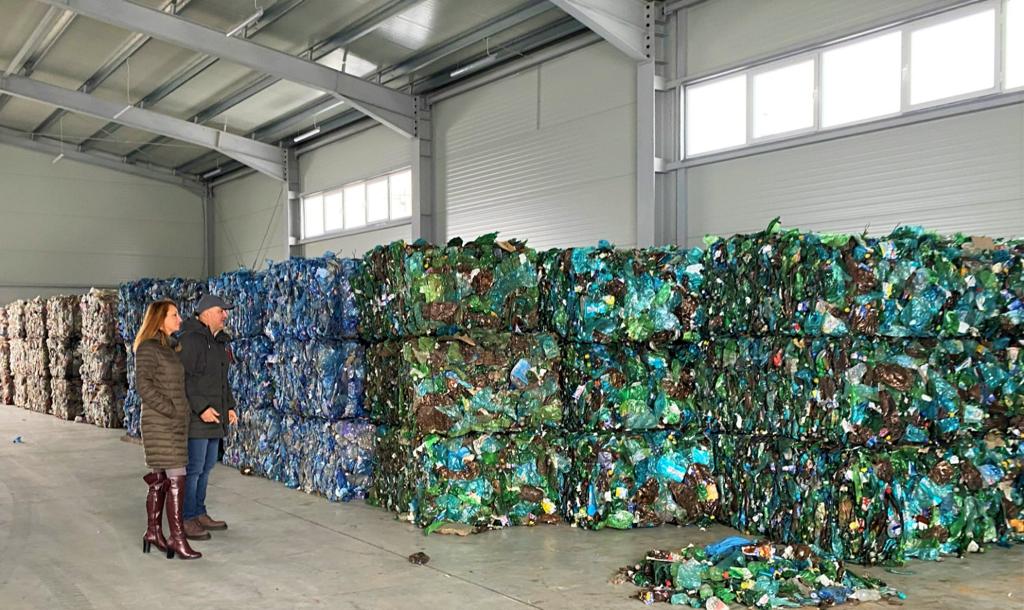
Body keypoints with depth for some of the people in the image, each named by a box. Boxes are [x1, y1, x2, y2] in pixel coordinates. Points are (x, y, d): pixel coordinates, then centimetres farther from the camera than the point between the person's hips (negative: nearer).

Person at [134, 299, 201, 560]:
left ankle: (153, 532, 19)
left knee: (160, 479, 12)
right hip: (161, 423, -8)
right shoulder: (148, 348, -11)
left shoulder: (169, 347, 14)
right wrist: (171, 410, -18)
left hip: (173, 423, 8)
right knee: (176, 478, -9)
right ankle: (177, 538, -6)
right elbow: (144, 385, -19)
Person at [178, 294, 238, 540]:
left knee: (206, 466, 15)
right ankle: (185, 520, 5)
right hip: (195, 416, -9)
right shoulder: (190, 339, -13)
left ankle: (199, 513, 25)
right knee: (193, 467, -4)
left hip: (214, 416, 9)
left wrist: (229, 407, 14)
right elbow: (183, 378, -19)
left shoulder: (219, 341, 15)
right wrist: (202, 408, -23)